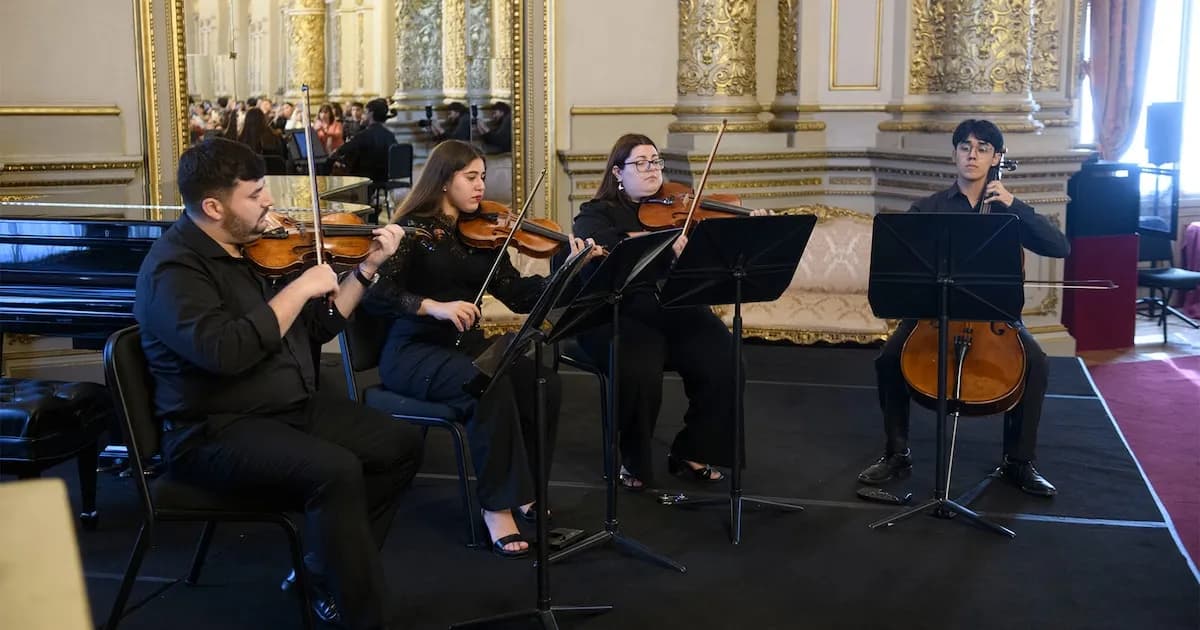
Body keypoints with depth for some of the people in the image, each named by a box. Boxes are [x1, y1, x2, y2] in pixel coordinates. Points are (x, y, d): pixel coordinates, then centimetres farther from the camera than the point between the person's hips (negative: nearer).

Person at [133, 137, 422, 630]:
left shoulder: (255, 248, 9)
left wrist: (368, 267, 5)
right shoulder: (174, 267, -16)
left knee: (401, 443, 2)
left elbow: (317, 327, 14)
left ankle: (331, 574, 11)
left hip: (294, 407, 9)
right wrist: (300, 288, -24)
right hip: (217, 431, -9)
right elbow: (226, 352, -32)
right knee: (336, 471, -31)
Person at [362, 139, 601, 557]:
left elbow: (519, 296, -1)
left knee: (543, 382, -19)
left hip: (466, 344, 6)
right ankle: (497, 506, -22)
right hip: (414, 351, -6)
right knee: (491, 385, -33)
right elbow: (374, 294, -19)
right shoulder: (414, 228, -7)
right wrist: (433, 306, -31)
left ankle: (523, 489, -2)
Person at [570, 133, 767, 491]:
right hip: (622, 317, -4)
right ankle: (634, 462, -5)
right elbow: (592, 242, -21)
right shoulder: (598, 213, 4)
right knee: (641, 372, -32)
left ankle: (691, 453, 1)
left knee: (724, 362, -21)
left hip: (677, 312, 4)